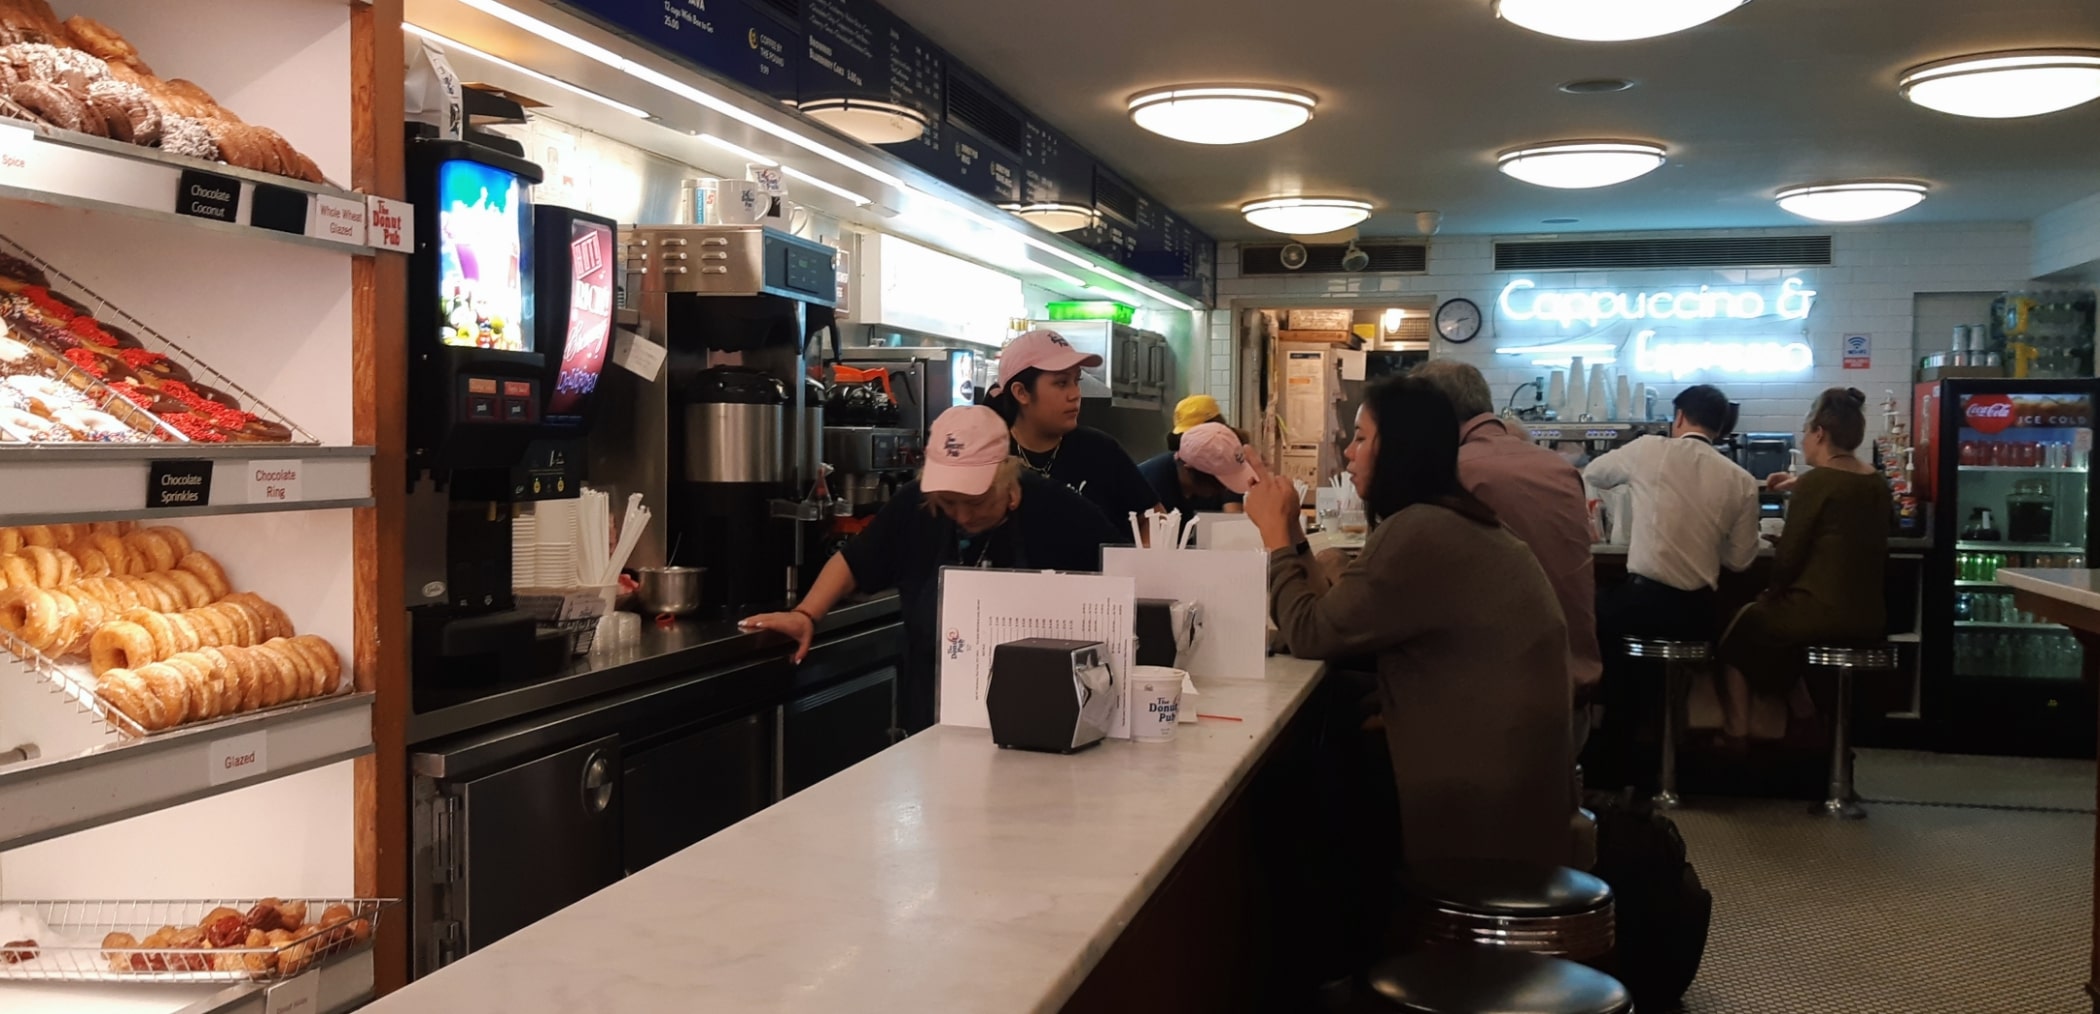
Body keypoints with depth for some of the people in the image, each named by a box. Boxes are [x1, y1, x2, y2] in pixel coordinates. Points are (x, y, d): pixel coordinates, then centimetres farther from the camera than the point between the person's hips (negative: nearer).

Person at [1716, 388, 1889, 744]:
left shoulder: (1816, 481, -15)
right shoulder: (1877, 483, 6)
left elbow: (1787, 559, -11)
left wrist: (1771, 592, 6)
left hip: (1821, 614, -7)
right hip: (1869, 617, 7)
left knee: (1738, 627, 21)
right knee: (1772, 615, 32)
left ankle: (1735, 733, 27)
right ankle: (1771, 723, 35)